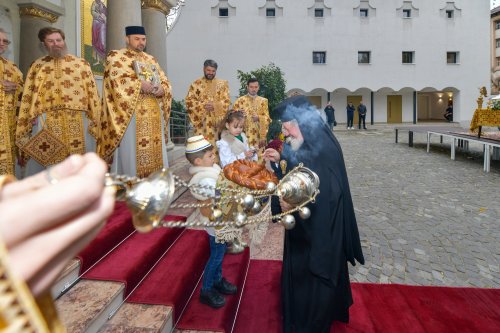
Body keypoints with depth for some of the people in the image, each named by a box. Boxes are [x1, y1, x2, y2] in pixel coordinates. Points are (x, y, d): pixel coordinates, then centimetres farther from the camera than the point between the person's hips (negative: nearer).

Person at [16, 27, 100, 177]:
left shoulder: (82, 64, 12)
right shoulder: (37, 65, 15)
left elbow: (92, 93, 7)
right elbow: (28, 96, 12)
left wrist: (94, 121, 0)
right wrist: (30, 119, 1)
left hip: (78, 122, 0)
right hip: (46, 123, 1)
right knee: (41, 162, 2)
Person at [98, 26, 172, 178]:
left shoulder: (151, 59, 22)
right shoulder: (116, 56, 5)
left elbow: (165, 82, 14)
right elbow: (118, 79, -13)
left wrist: (161, 89, -8)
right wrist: (140, 84, -18)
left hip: (153, 113, 6)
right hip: (130, 113, -6)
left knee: (155, 151, 6)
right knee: (131, 152, -7)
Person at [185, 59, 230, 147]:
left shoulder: (222, 84, 10)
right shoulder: (196, 84, 8)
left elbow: (227, 101, 2)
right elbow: (189, 101, 1)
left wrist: (215, 106, -15)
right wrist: (203, 105, -13)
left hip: (218, 121, 1)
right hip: (202, 121, -1)